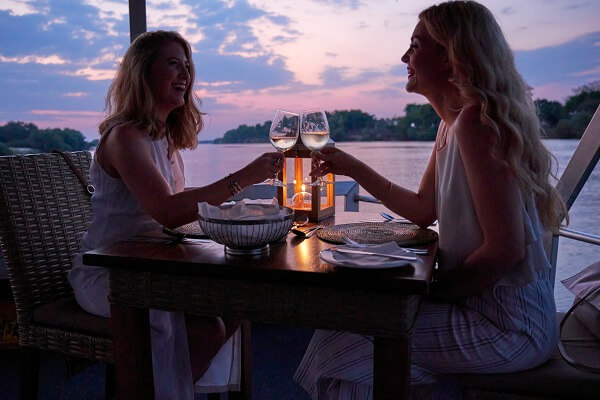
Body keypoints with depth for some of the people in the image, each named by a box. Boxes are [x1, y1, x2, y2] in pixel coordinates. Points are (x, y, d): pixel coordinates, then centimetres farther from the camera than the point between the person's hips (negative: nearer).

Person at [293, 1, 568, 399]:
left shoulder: (476, 121, -22)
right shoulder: (451, 124, 8)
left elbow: (504, 249, -25)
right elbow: (423, 209, 13)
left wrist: (434, 294, -12)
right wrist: (353, 167, 12)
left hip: (508, 321, -9)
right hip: (482, 302, 9)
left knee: (349, 347, -10)